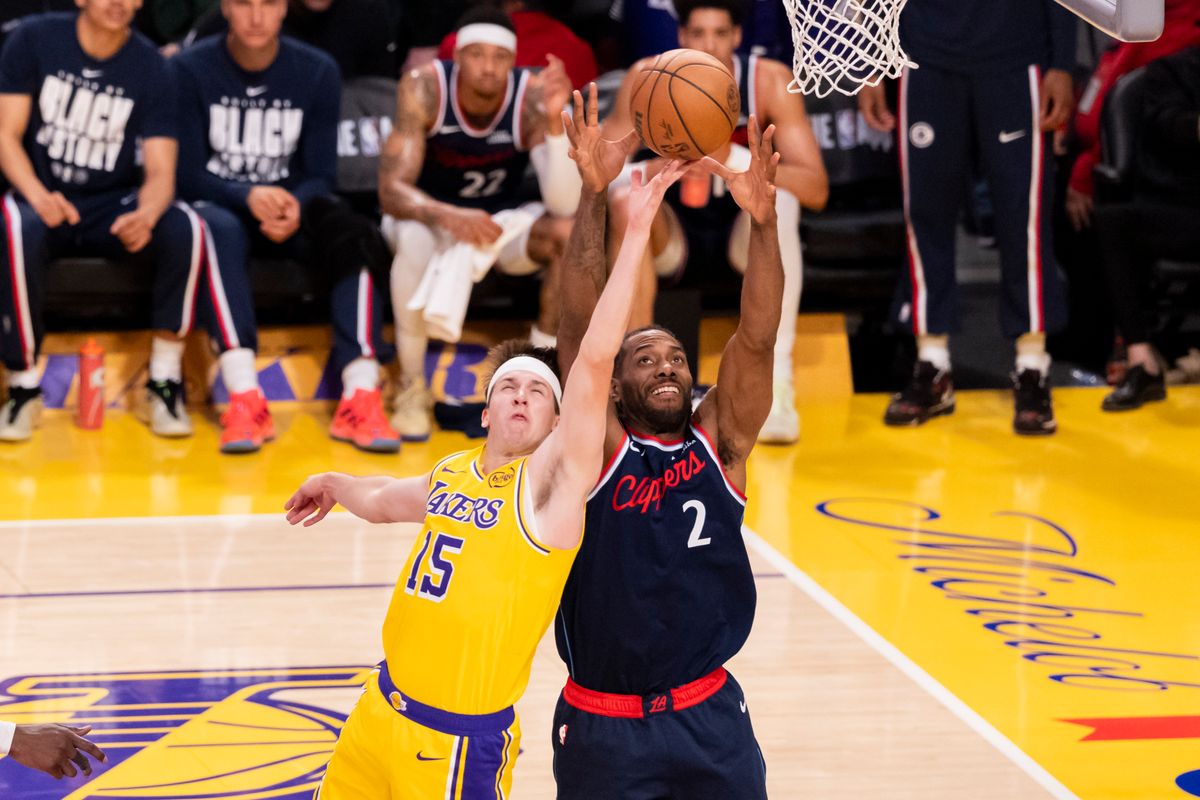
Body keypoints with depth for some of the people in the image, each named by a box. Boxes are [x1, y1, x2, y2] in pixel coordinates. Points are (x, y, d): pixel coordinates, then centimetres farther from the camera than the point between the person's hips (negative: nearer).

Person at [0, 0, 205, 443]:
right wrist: (37, 195, -26)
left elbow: (160, 170, -8)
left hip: (115, 207, 1)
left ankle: (164, 379, -18)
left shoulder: (150, 66, -3)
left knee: (185, 227, -29)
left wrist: (146, 214, -33)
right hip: (43, 196, -1)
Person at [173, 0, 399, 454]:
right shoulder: (190, 70, -5)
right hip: (219, 203, -2)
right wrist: (248, 197, -30)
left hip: (289, 211, 2)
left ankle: (360, 398, -38)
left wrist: (296, 210, -26)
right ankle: (245, 399, -47)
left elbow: (320, 175, -2)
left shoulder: (318, 72, 1)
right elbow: (188, 175, -9)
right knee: (218, 230, -38)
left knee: (353, 233, -30)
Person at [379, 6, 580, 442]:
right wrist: (451, 217, -50)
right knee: (414, 238, -37)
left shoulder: (532, 97, -23)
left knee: (571, 231, -28)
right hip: (431, 215, -2)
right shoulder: (424, 89, -25)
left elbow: (565, 204, -31)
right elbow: (391, 191, -31)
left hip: (502, 220, 2)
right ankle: (412, 387, -21)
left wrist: (554, 120, -44)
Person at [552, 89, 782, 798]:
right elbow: (582, 331, -15)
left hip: (710, 718, 2)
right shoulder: (599, 451, -3)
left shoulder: (719, 446, 3)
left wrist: (764, 219, -24)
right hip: (603, 726, -2)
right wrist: (594, 199, -25)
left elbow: (757, 340, -10)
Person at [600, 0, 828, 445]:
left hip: (744, 228, -1)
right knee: (626, 200, -30)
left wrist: (734, 158, -38)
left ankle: (777, 386, -33)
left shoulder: (770, 81, -18)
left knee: (779, 199, -33)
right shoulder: (648, 79, -15)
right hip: (675, 230, 1)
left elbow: (816, 190, -23)